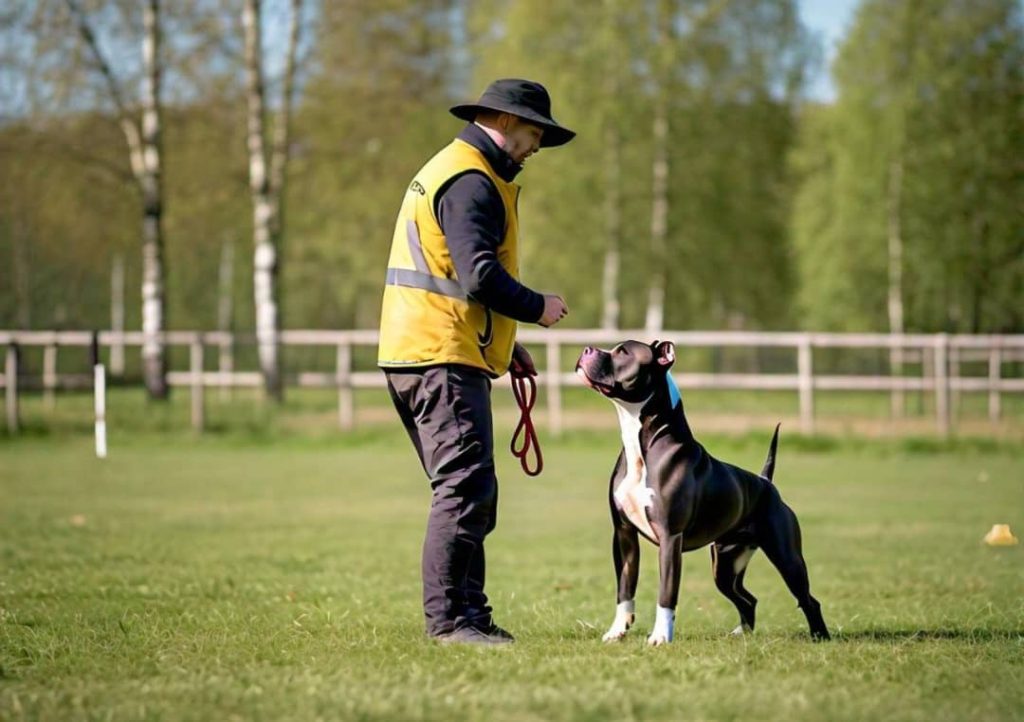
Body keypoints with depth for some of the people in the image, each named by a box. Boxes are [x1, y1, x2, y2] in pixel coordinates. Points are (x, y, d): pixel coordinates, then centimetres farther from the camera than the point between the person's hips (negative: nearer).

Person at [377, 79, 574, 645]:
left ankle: (468, 612, 15)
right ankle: (446, 618, -10)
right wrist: (538, 307, -7)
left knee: (470, 491, 13)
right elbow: (480, 278, -23)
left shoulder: (446, 170, 23)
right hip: (444, 359, -11)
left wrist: (504, 347, 22)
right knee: (467, 489, -11)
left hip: (414, 353, 11)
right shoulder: (472, 183, -12)